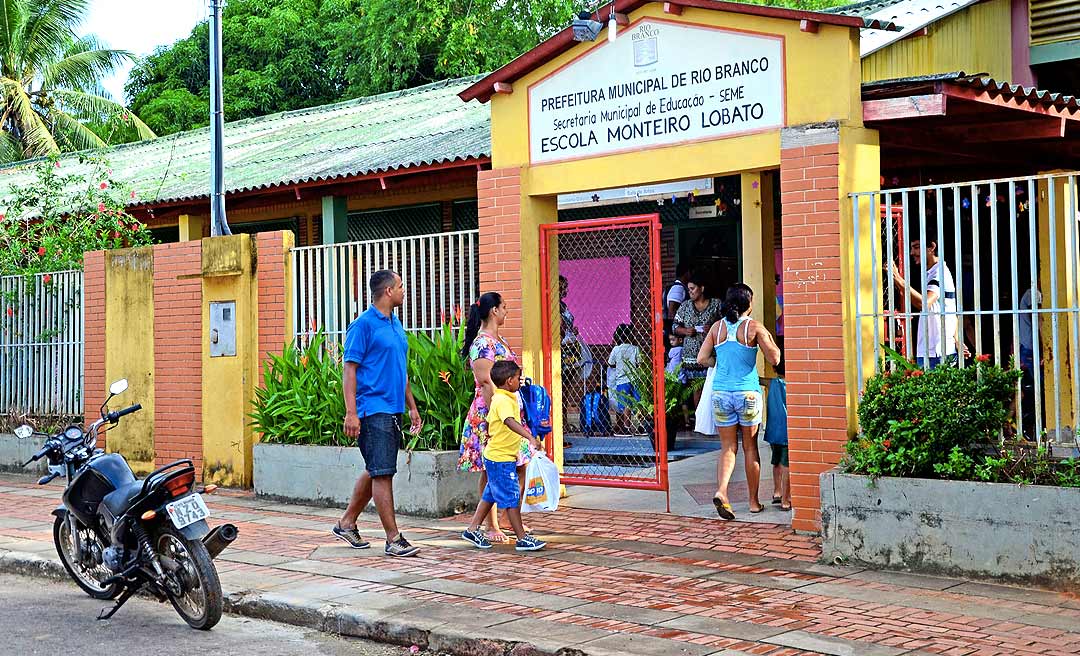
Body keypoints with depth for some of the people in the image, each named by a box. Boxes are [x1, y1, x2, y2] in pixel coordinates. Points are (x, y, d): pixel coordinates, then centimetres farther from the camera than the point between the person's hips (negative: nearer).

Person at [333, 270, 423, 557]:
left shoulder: (396, 325, 16)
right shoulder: (363, 325, -9)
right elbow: (350, 369, -12)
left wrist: (412, 407, 22)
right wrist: (351, 413, -18)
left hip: (394, 410, 9)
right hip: (373, 411, -9)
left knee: (374, 472, 14)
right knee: (382, 473, -8)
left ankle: (347, 523, 27)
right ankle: (394, 539, -7)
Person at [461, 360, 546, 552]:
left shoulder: (498, 398, 12)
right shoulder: (504, 401, -20)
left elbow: (489, 421, 27)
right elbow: (510, 422, -39)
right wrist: (530, 437, -49)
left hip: (494, 456, 10)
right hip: (501, 459, -10)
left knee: (490, 495, 17)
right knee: (512, 498, -4)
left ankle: (472, 530, 23)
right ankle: (522, 538, 1)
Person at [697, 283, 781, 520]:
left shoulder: (718, 327, 4)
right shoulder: (754, 327, -6)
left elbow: (702, 359, 2)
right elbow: (774, 359, -5)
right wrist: (771, 340, 13)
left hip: (721, 393, 2)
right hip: (748, 393, -2)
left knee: (728, 447, 8)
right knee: (750, 447, 10)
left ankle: (721, 491, -16)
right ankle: (754, 501, 18)